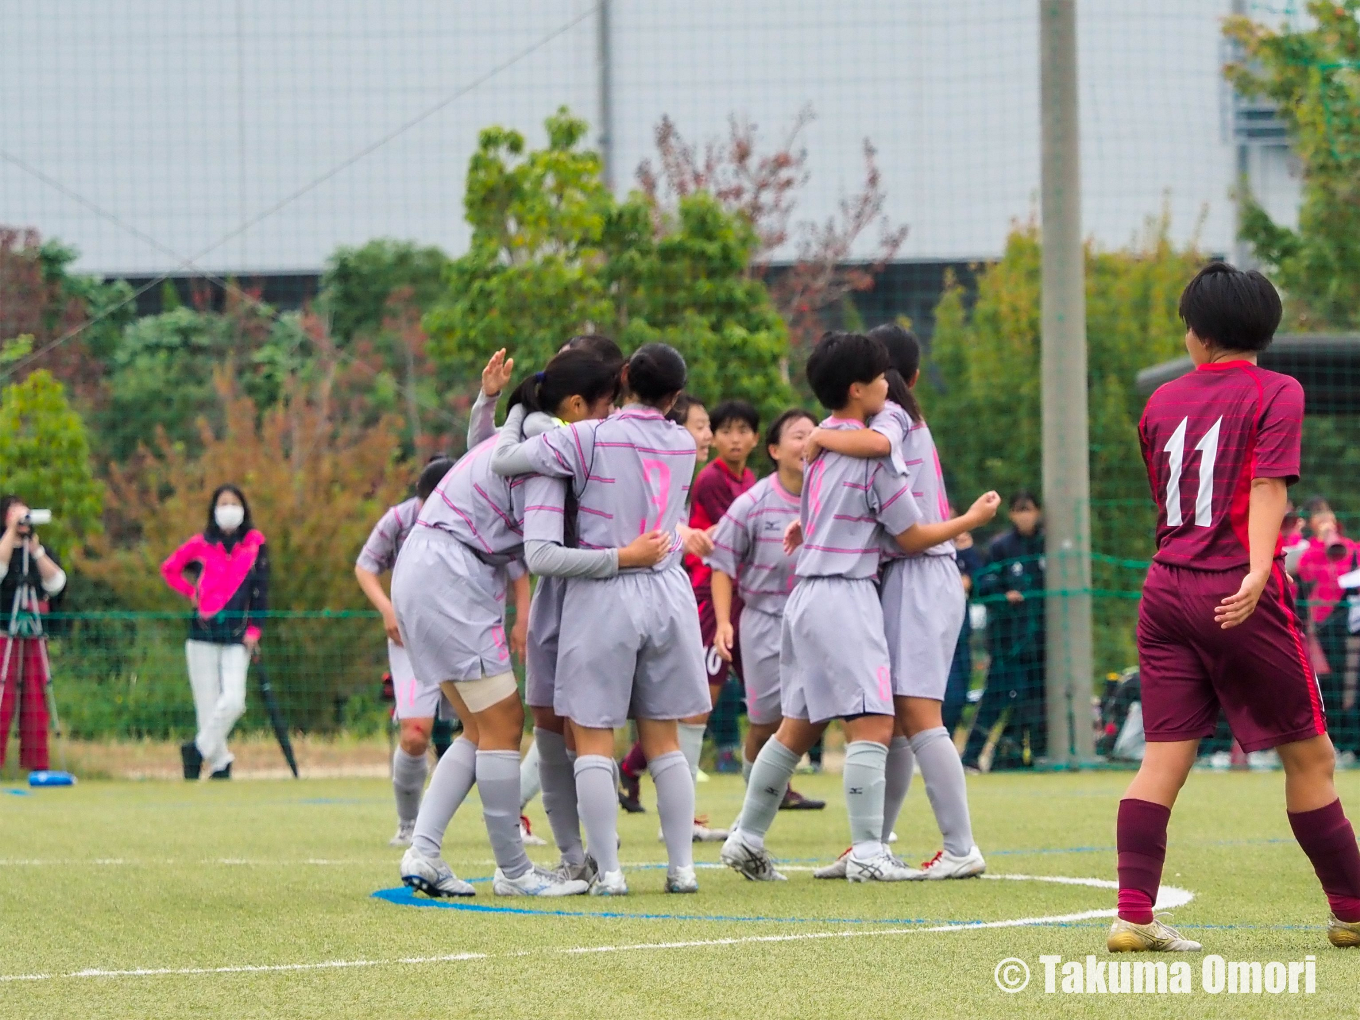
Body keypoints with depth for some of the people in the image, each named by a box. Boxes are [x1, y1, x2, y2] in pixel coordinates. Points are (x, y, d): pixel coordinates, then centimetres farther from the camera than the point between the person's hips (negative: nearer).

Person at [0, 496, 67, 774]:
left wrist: (36, 550, -8)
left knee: (36, 701, 4)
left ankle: (37, 764, 7)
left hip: (35, 636, 5)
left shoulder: (41, 551, 16)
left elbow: (56, 583, 1)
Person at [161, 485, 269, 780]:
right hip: (203, 634, 0)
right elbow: (169, 569, 18)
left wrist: (254, 629, -3)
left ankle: (199, 749, 5)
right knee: (208, 704, -3)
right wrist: (192, 594, 5)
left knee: (233, 701, -14)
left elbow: (260, 588, 4)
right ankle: (220, 763, 9)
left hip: (238, 636, 0)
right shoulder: (200, 544, 4)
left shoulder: (256, 543, 4)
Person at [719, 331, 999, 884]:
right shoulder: (874, 450, -10)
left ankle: (747, 838, 16)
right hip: (845, 595, -9)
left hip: (806, 592, 9)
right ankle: (867, 853, -15)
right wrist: (970, 520, 8)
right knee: (872, 725, -10)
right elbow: (911, 537, -4)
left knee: (797, 726, 14)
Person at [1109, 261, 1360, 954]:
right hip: (1239, 597, -5)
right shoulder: (1275, 392, -1)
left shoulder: (1163, 402, 13)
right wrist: (1258, 571, -24)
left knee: (1165, 756, 1)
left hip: (1166, 588, 5)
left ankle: (1133, 914, -11)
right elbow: (1268, 487, -14)